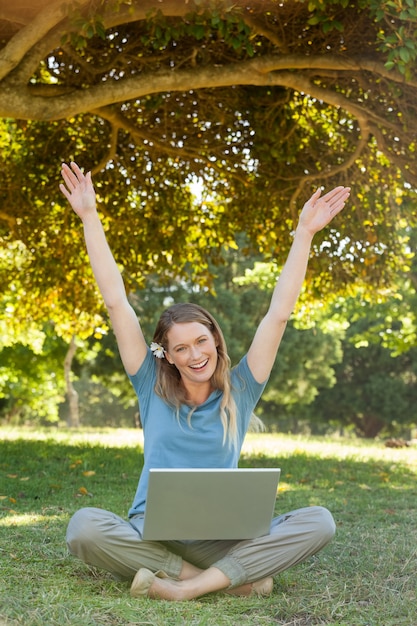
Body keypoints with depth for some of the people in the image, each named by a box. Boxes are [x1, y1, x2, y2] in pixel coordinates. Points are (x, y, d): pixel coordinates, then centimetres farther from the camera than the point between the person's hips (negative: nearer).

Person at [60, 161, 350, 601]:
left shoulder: (239, 393, 6)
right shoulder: (152, 388, 6)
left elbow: (278, 315, 3)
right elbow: (116, 303, 4)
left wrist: (304, 234, 0)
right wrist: (89, 217, 5)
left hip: (221, 540, 1)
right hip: (151, 537, 0)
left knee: (318, 522, -24)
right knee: (84, 527, -33)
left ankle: (191, 585, -31)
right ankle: (228, 578, -27)